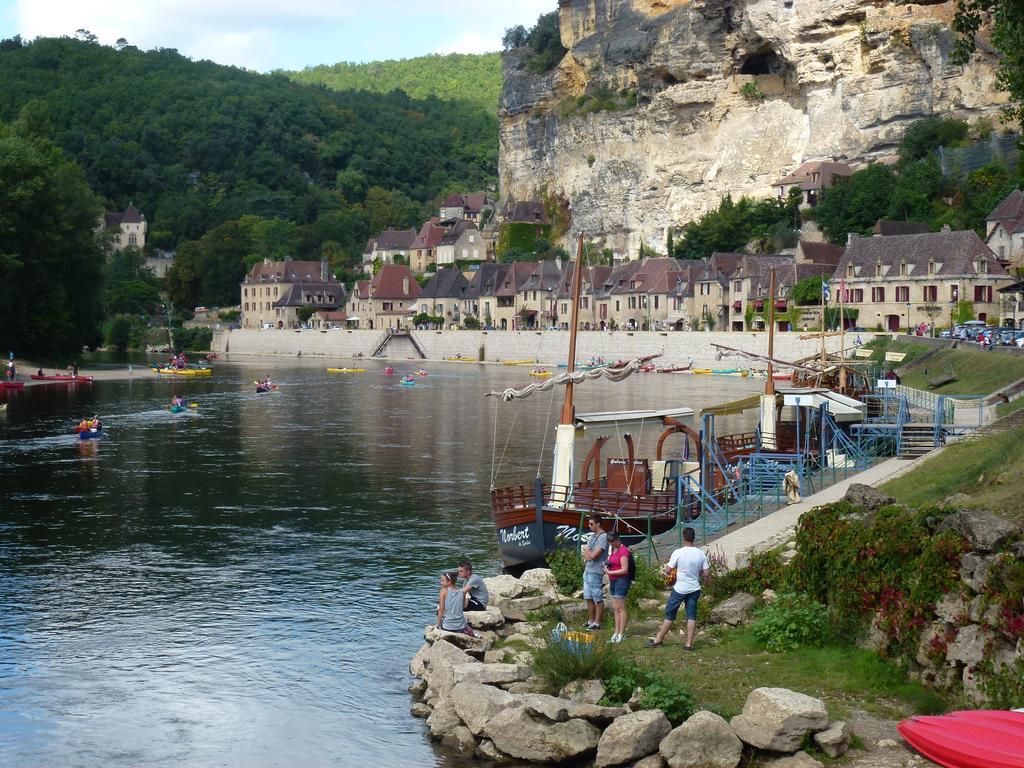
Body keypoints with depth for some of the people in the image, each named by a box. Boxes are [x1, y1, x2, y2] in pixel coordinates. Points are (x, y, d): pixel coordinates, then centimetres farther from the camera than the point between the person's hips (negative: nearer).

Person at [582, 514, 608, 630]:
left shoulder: (603, 537, -12)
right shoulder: (592, 536, 16)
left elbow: (593, 555, -17)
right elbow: (585, 554, 13)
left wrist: (587, 552, 2)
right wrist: (588, 555, -8)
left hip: (596, 571, -9)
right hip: (587, 570, 9)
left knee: (598, 599, -3)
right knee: (589, 598, 12)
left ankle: (597, 623, -1)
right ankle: (591, 621, 20)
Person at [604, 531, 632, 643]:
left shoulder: (623, 551, -13)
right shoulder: (612, 549, 14)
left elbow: (624, 570, -17)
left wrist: (610, 572, -16)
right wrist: (607, 564, 4)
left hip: (621, 580, -9)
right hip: (613, 580, 9)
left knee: (620, 608, -6)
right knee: (615, 608, 8)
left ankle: (621, 634, -2)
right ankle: (616, 633, 12)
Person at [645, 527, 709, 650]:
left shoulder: (678, 553, -14)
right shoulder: (701, 554, -3)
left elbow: (667, 570, -7)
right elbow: (705, 574, -1)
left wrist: (667, 563, 12)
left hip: (680, 589, -3)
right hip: (694, 588, 3)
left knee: (670, 615, 6)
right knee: (691, 616, 7)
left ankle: (658, 640, 14)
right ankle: (689, 643, 4)